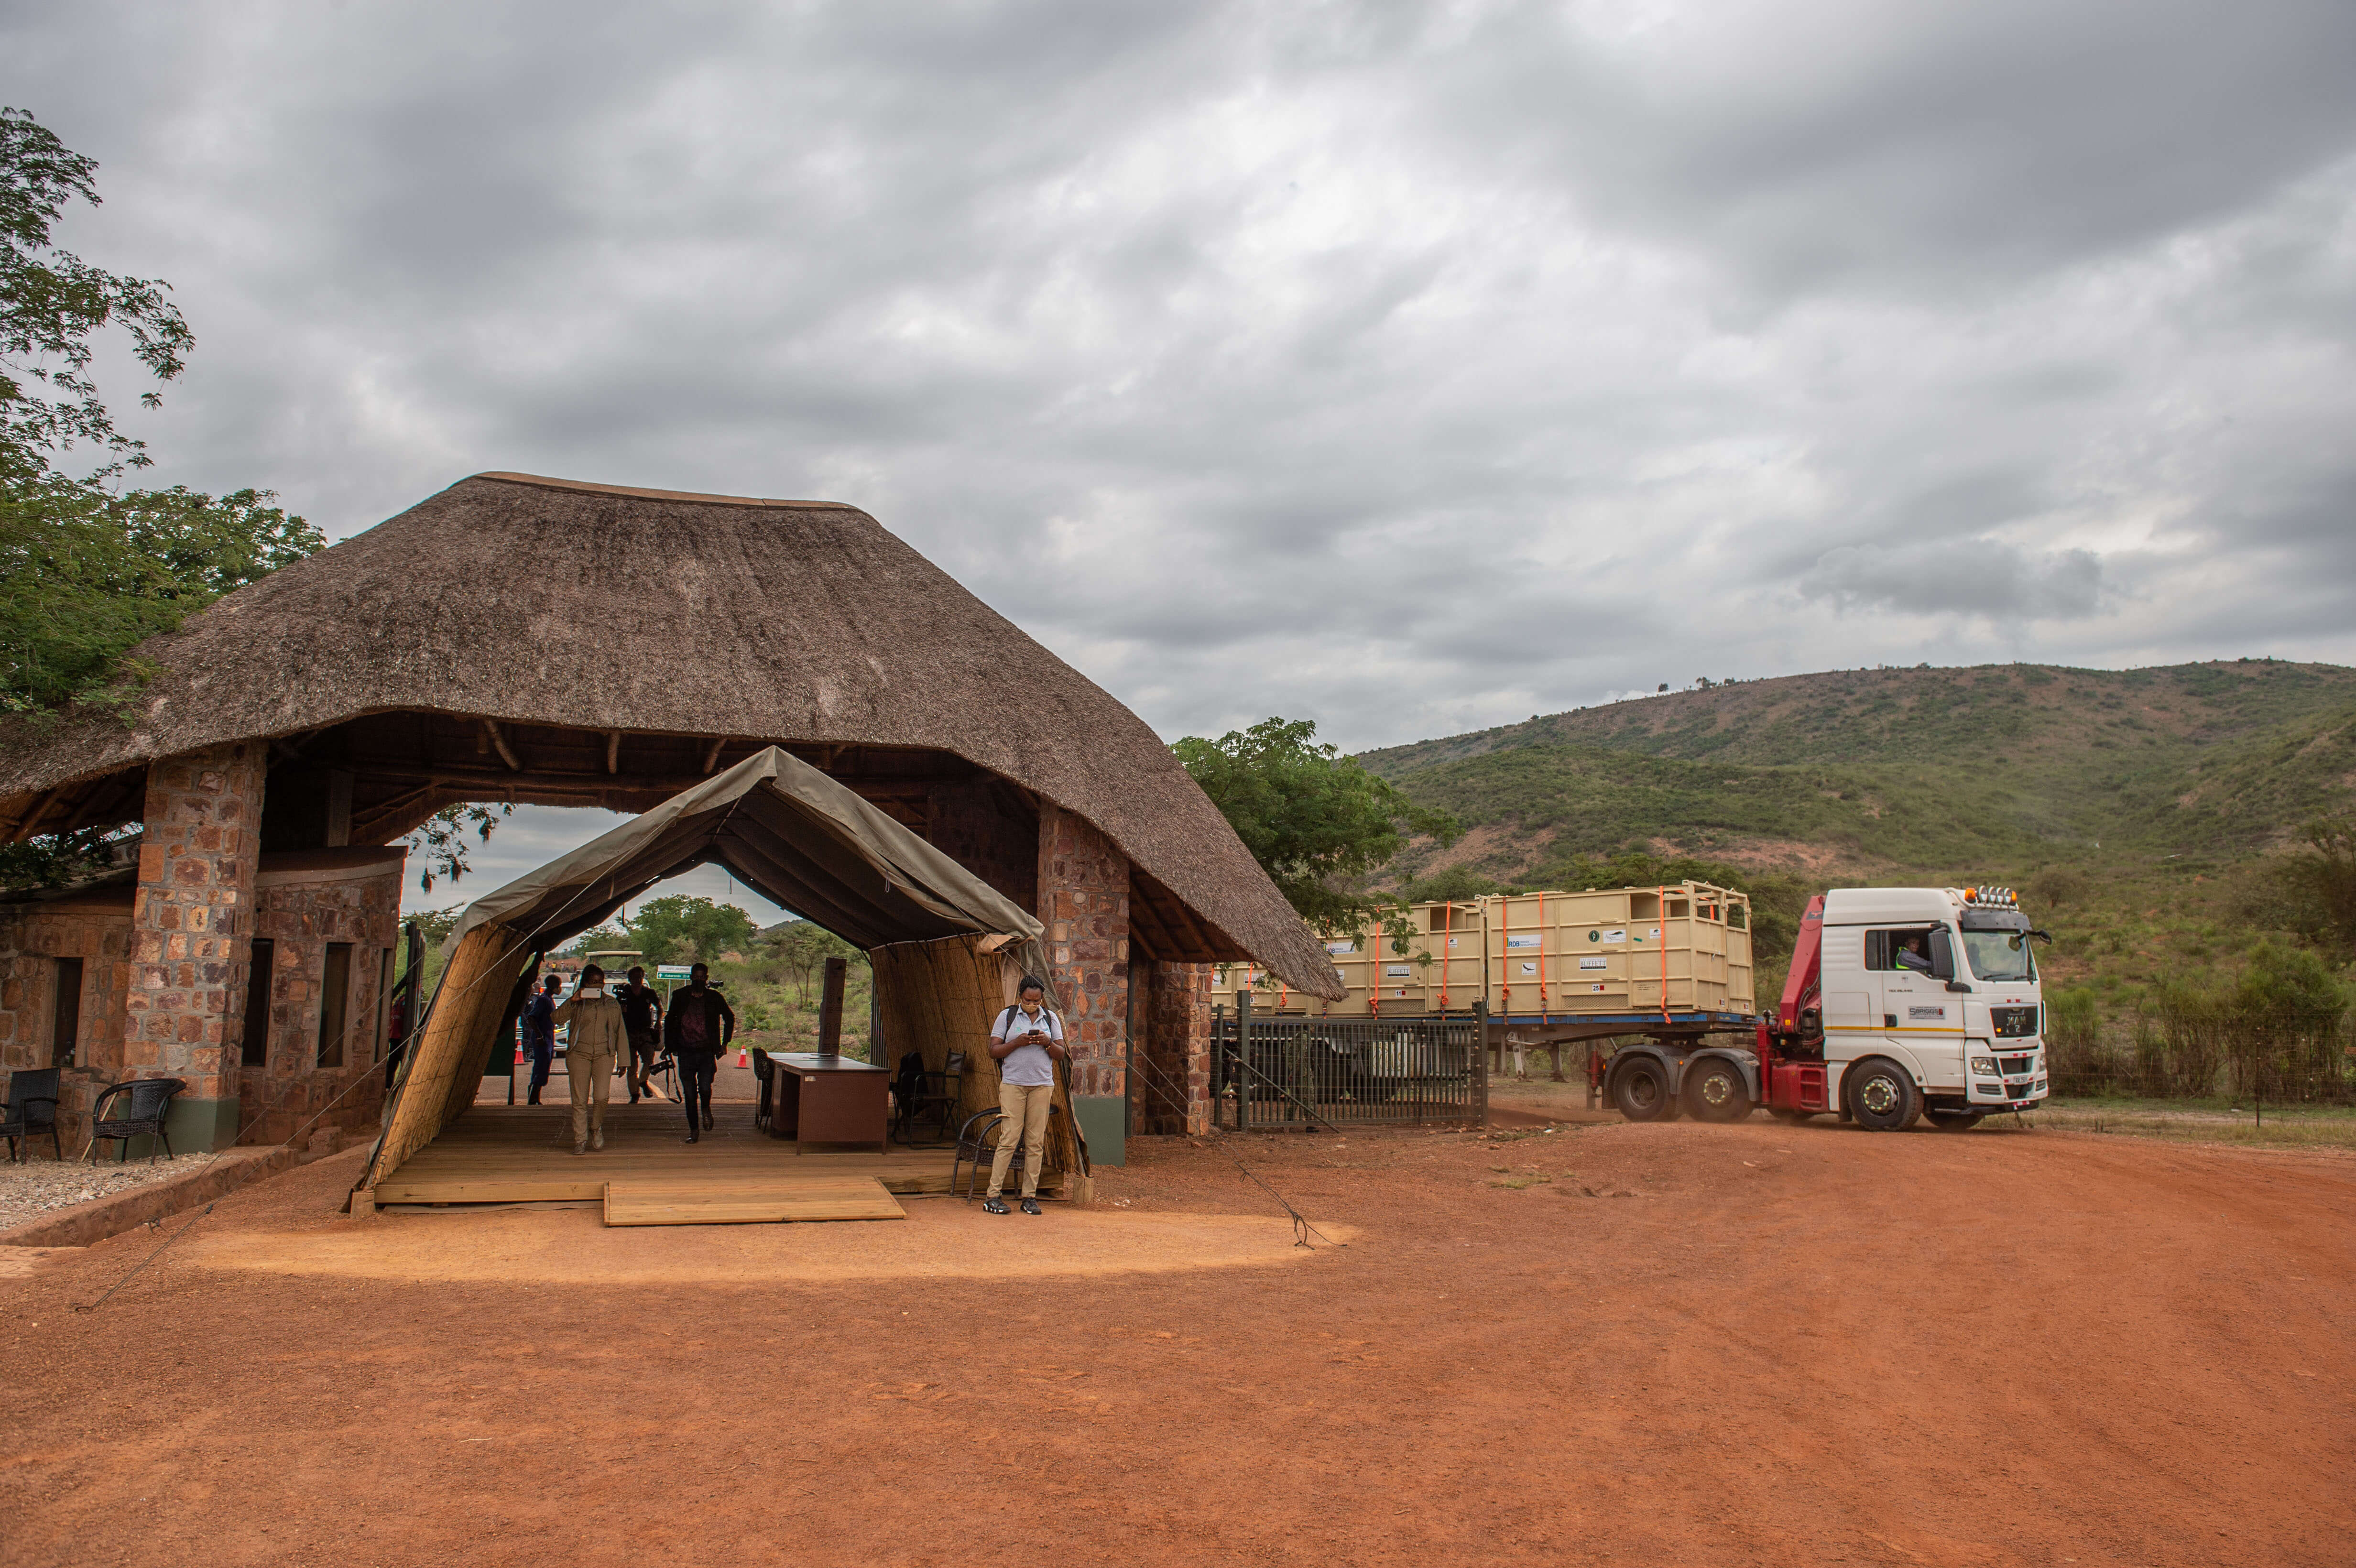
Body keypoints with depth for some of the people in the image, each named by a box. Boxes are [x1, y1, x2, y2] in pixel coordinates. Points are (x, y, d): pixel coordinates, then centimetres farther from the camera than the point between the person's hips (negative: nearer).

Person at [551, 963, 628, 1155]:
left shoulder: (612, 1005, 12)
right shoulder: (576, 1004, 8)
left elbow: (621, 1033, 14)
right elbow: (555, 1019, -6)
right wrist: (572, 1002, -18)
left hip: (604, 1054, 0)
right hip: (578, 1054, 0)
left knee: (601, 1097, -13)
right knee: (580, 1101, -1)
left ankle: (597, 1128, 14)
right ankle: (580, 1140, 7)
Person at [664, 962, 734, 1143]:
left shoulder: (715, 998, 3)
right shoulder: (680, 997, 5)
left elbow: (729, 1018, 18)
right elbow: (670, 1021, 17)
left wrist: (725, 1042, 12)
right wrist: (671, 1045, 10)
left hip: (707, 1052, -1)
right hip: (686, 1052, 1)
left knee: (705, 1088, -14)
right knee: (689, 1093, 2)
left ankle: (706, 1109, 20)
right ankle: (694, 1129, 13)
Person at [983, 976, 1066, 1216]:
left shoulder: (1051, 1018, 12)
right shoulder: (1007, 1016, 5)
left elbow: (1061, 1055, 11)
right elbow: (994, 1052, 1)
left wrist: (1048, 1043, -8)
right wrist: (1017, 1043, -14)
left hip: (1042, 1086, 3)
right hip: (1013, 1084, -3)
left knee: (1036, 1142, 1)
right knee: (1008, 1140, -8)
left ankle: (1030, 1196, 6)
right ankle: (993, 1195, -3)